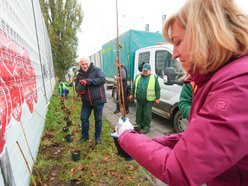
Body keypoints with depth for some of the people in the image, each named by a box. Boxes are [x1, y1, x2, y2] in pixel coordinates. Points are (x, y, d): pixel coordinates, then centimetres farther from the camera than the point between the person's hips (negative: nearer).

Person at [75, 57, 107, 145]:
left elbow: (102, 79, -21)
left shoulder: (96, 70, -7)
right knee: (84, 118, 11)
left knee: (98, 119, 8)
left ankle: (98, 137, 27)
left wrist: (88, 81, -27)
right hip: (86, 101, 4)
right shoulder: (79, 75, 7)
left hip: (98, 100, -4)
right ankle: (85, 136, 33)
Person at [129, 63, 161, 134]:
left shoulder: (154, 78, -1)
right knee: (138, 113, 15)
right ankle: (139, 125, 31)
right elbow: (134, 86, 17)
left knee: (147, 114, 5)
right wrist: (131, 94, 15)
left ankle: (146, 127, 20)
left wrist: (157, 98, -4)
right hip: (139, 99, 4)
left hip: (148, 100, -4)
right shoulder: (138, 76, 10)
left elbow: (157, 89, -1)